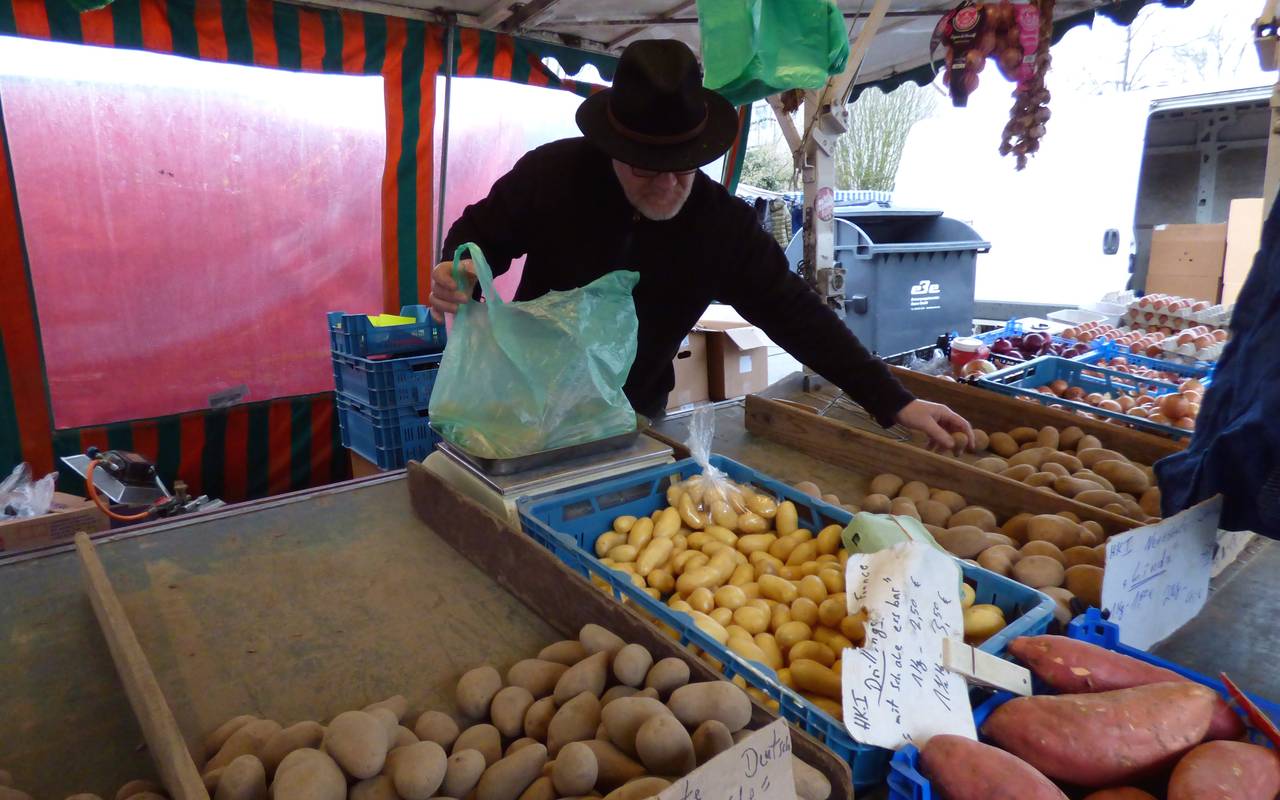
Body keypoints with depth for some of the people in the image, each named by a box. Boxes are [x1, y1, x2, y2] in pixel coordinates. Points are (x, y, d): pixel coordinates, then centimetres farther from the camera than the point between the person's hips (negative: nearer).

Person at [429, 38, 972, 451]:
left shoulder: (725, 223, -17)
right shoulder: (551, 173, -19)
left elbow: (794, 312, -15)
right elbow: (482, 233, -3)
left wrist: (894, 402, -19)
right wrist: (459, 272, -28)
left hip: (636, 420, 1)